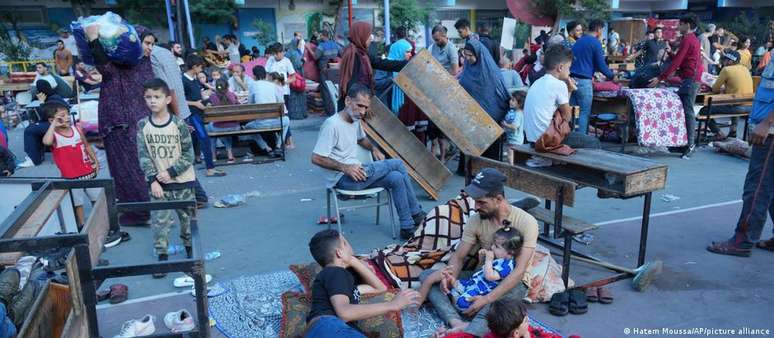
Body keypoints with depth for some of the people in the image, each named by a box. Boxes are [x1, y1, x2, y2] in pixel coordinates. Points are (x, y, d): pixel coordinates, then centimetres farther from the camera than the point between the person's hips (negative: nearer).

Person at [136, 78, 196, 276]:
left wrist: (171, 172, -16)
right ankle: (162, 256, 16)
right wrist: (152, 180, -13)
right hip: (158, 183, 1)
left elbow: (189, 154, -8)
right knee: (159, 221, 3)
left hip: (183, 181, -1)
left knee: (187, 217, 11)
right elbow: (143, 156, -5)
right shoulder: (143, 125, -3)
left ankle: (190, 249, 31)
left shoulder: (179, 124, -10)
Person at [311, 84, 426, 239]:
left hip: (356, 172, 9)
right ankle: (416, 215, 0)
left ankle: (407, 227, -2)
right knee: (397, 164, -14)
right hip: (342, 179, -9)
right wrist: (344, 167, -25)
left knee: (397, 178, -11)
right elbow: (316, 158, -20)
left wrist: (374, 148, 12)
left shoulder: (355, 120, 10)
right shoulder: (332, 124, -18)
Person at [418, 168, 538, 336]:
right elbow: (458, 257, -4)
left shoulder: (526, 222, -19)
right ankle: (458, 324, -37)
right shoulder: (476, 220, -6)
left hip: (512, 282, -5)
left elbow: (519, 271, -25)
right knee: (427, 276, -15)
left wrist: (487, 299, -35)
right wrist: (451, 275, -29)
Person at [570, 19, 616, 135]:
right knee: (584, 113, -2)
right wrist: (611, 76, 11)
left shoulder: (578, 41, 18)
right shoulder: (595, 43, -5)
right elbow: (601, 65, -5)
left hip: (572, 79, 7)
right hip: (584, 81, -7)